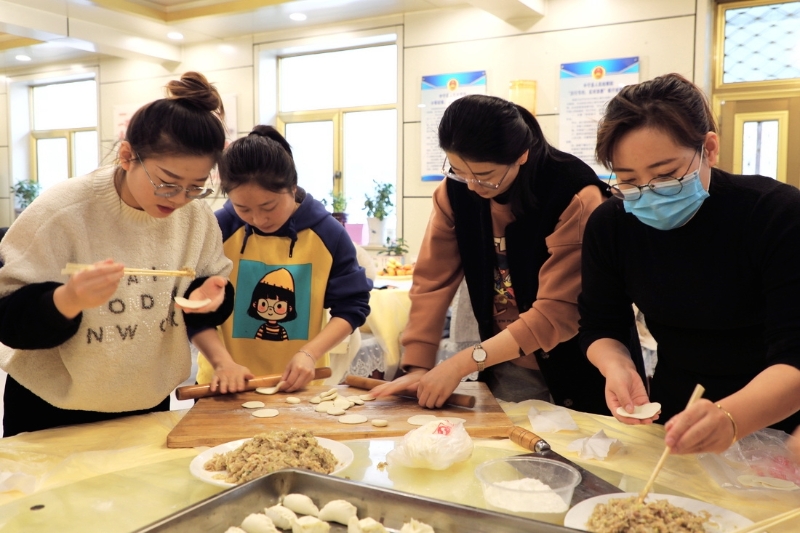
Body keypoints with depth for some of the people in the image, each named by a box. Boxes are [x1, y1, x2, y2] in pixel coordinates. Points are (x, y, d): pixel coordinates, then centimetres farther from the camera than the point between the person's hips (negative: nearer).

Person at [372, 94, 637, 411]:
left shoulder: (574, 197, -24)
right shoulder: (455, 188, -9)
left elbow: (557, 313, -26)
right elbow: (433, 279, -7)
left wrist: (464, 363, -28)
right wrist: (418, 367, -13)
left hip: (573, 373, -4)